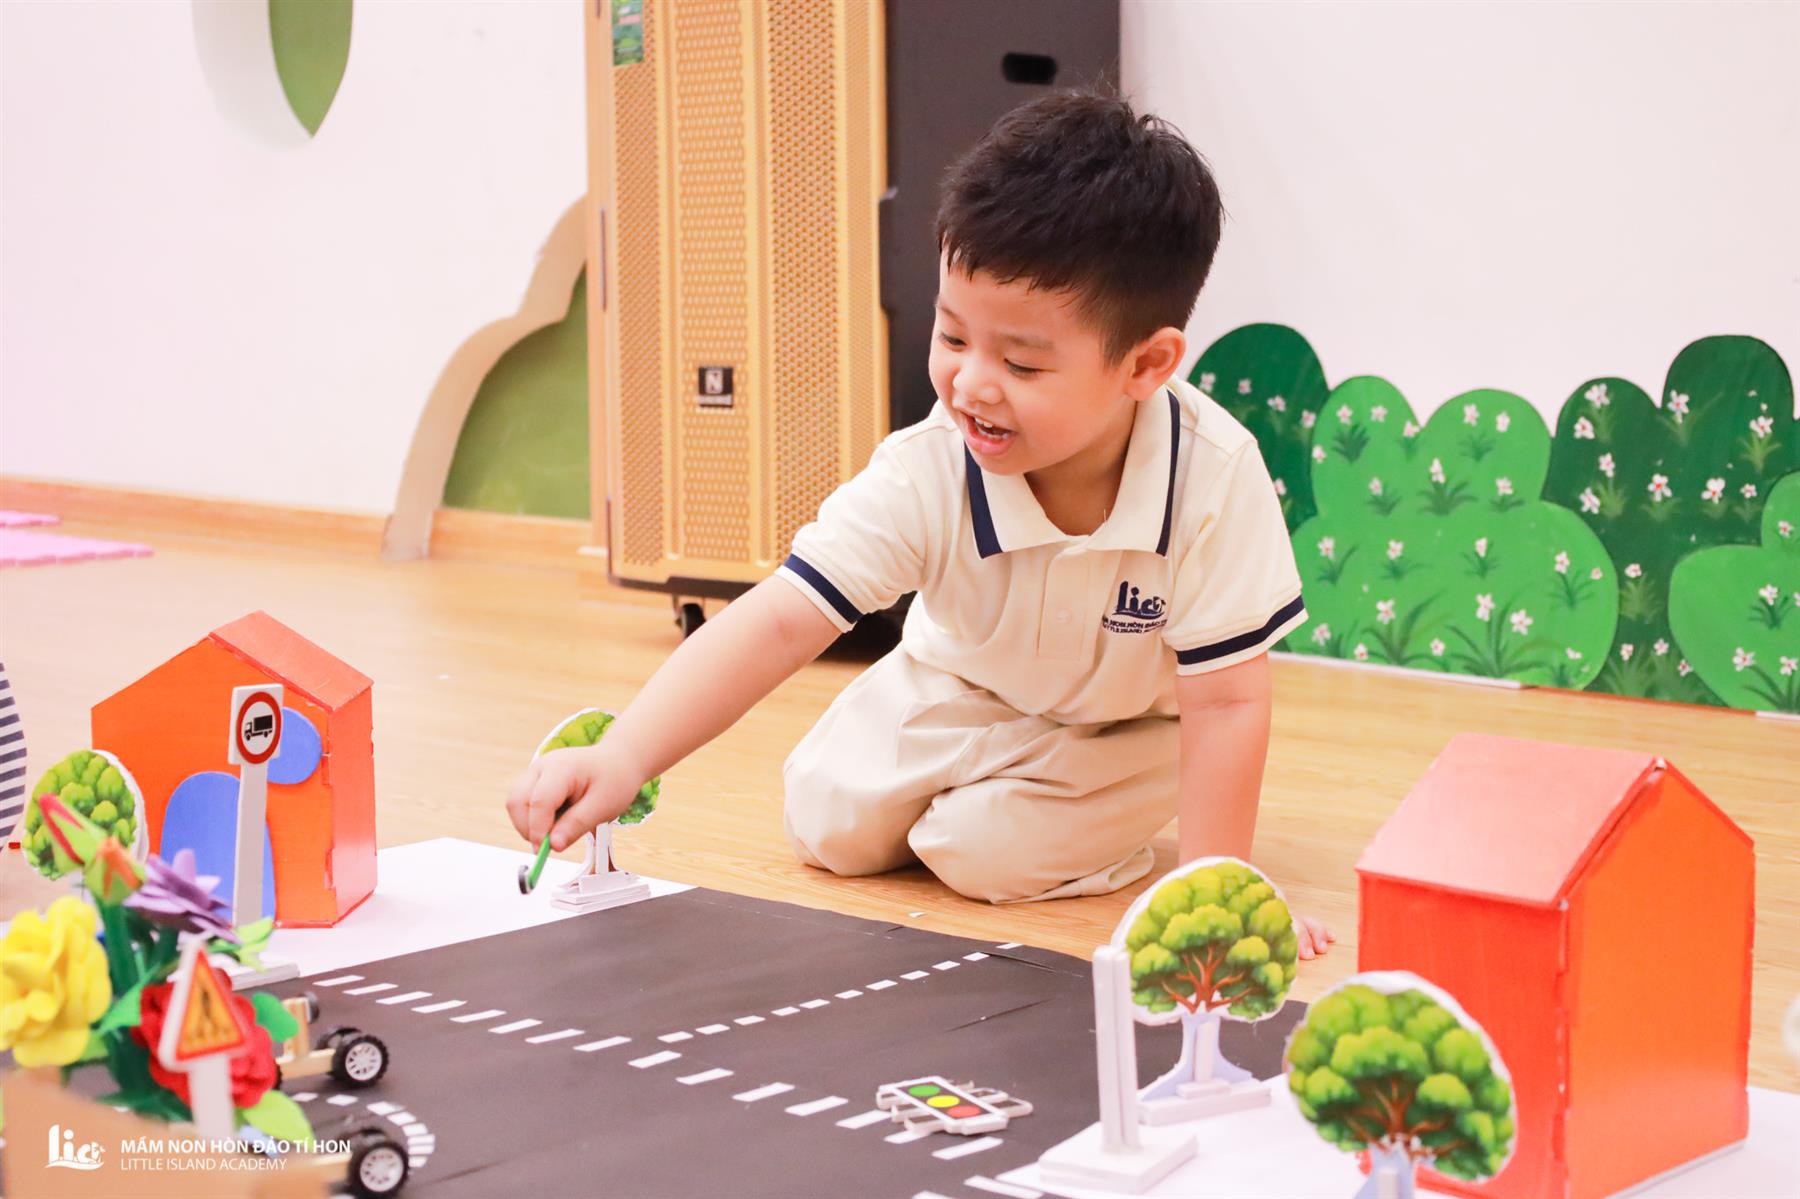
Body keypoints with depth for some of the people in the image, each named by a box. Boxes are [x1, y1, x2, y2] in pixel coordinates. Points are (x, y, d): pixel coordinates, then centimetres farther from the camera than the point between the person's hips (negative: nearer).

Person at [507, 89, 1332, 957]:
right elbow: (780, 622, -38)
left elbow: (1225, 702, -31)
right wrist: (622, 757, -50)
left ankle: (1102, 829, 12)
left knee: (986, 852, -19)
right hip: (967, 689, 3)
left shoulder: (1217, 480, -39)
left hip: (1132, 717, -3)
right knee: (829, 827, -5)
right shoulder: (925, 473, -33)